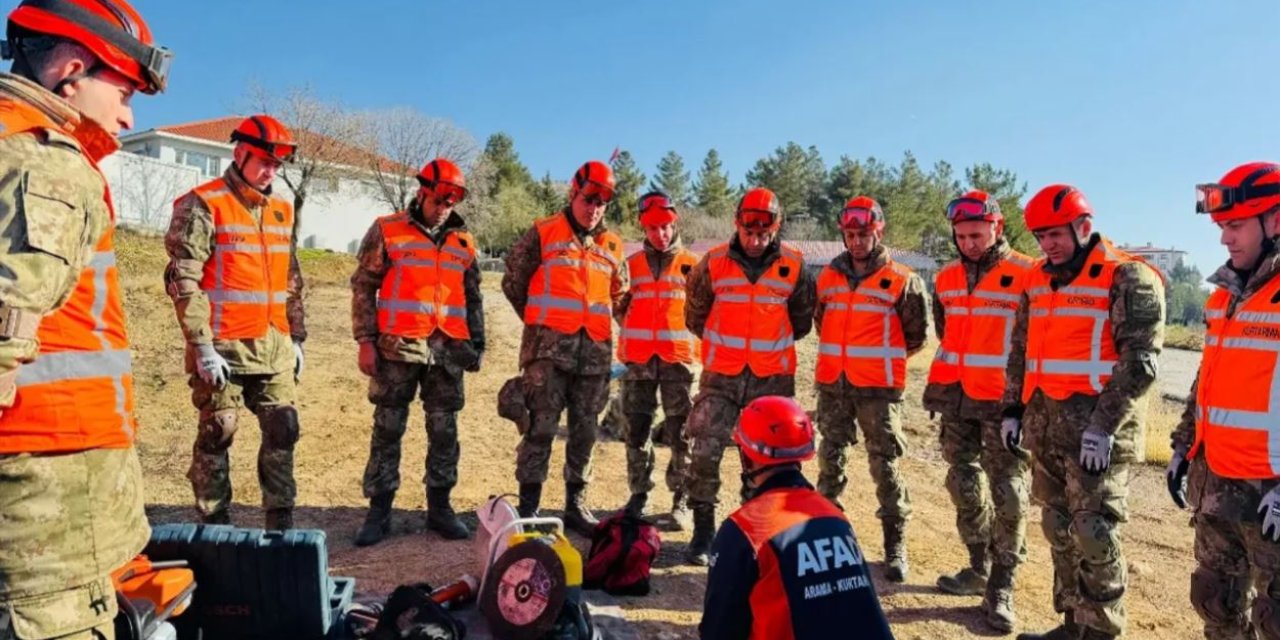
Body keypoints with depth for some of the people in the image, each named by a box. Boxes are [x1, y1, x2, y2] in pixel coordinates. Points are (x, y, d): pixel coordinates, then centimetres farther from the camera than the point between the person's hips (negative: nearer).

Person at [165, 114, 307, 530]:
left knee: (283, 431, 7)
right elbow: (183, 281, -12)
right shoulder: (203, 205, -6)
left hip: (274, 347, 6)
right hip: (224, 347, -6)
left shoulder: (281, 211, 15)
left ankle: (281, 523, 18)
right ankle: (214, 527, 18)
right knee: (217, 436, 5)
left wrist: (296, 336, 16)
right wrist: (202, 345, -16)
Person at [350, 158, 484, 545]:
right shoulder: (387, 230, 2)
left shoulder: (463, 241, 13)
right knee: (387, 431, 4)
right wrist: (366, 341, -6)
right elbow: (363, 287, 0)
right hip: (398, 348, -3)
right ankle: (379, 511, 14)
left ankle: (439, 507, 20)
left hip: (448, 350, 3)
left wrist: (477, 343, 12)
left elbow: (473, 297, 18)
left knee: (444, 433, 8)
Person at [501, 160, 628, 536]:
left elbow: (618, 295, 25)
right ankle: (528, 506, 3)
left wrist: (594, 321, 14)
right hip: (549, 346, -4)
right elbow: (513, 282, 6)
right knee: (542, 426, -6)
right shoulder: (543, 233, 2)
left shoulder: (612, 246, 14)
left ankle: (576, 505, 20)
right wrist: (541, 320, 9)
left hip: (596, 349, 5)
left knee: (585, 430, 9)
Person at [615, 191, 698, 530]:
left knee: (680, 431, 0)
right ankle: (639, 495, 19)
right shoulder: (631, 264, 11)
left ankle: (682, 499, 10)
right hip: (637, 357, 2)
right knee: (637, 428, 8)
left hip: (678, 356, -2)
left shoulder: (692, 264, 5)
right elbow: (617, 308, 17)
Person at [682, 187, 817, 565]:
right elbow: (695, 313, 12)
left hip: (773, 377, 1)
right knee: (704, 452, -7)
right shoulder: (714, 263, -3)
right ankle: (703, 530, 8)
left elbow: (801, 318, 13)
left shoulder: (793, 266, -3)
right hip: (721, 374, 0)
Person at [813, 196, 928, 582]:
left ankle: (895, 545, 14)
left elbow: (917, 334, 4)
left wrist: (884, 359, 8)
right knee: (830, 461, 13)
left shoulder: (901, 279, -6)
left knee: (885, 466, 2)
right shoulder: (829, 275, 8)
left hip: (878, 387, -4)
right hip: (832, 384, 4)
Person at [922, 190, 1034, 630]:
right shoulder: (946, 279, 10)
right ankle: (980, 568, 30)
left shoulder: (1026, 275, -7)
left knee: (1007, 493, -1)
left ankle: (1000, 589, 10)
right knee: (964, 485, 14)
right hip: (956, 397, 6)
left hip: (1003, 400, -6)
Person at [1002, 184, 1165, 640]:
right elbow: (1021, 350, 19)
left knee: (1093, 532, -3)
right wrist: (1012, 409, 14)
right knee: (1059, 529, 13)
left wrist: (1104, 425, -19)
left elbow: (1139, 362, -14)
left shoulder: (1128, 278, -7)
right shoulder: (1038, 280, 14)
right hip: (1044, 424, 7)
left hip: (1095, 427, -7)